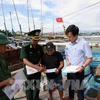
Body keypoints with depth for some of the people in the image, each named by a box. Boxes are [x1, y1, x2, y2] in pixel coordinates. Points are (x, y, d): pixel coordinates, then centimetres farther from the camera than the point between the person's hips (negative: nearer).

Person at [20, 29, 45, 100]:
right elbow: (25, 61, -27)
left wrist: (39, 63, -10)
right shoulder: (25, 48, -19)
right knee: (29, 87, 11)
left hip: (37, 70, 4)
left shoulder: (40, 47, -5)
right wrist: (37, 67, -37)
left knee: (37, 86, 19)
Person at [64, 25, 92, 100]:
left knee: (79, 87, 10)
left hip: (78, 71, -6)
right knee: (70, 85, 25)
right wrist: (67, 61, -2)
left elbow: (90, 58, -14)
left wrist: (82, 66, -25)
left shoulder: (84, 43, -17)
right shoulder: (68, 44, 1)